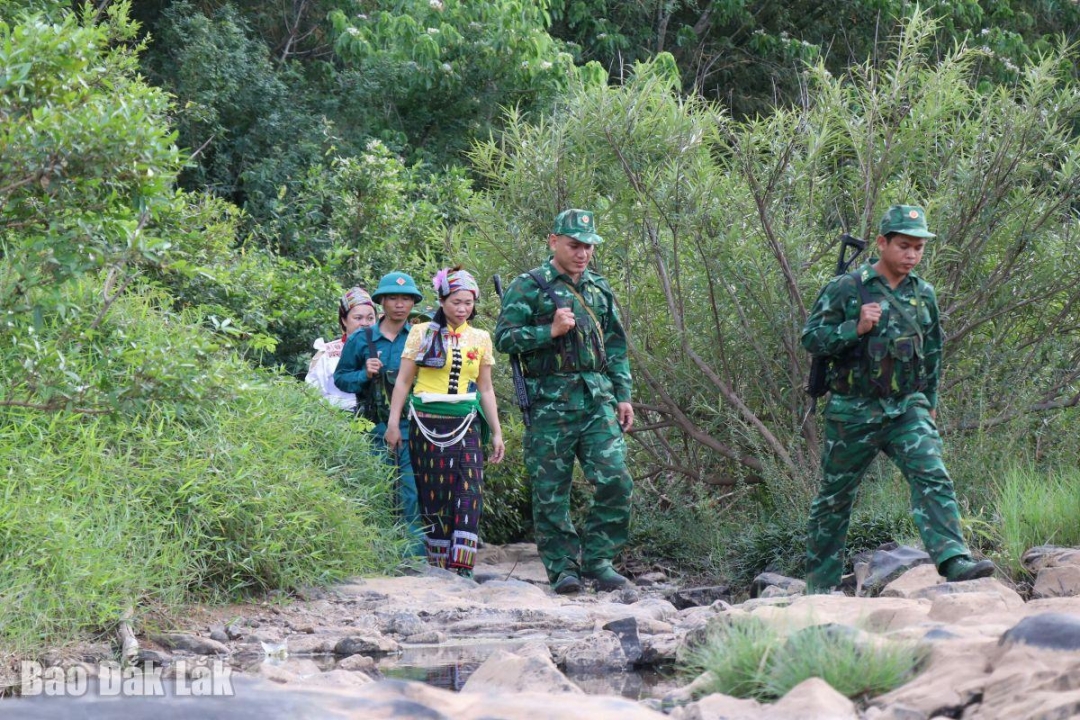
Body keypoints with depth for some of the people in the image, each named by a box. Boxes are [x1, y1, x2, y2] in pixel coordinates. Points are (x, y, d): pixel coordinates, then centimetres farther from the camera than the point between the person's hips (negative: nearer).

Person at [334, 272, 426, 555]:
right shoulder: (361, 340, 7)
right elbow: (341, 377, 12)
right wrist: (364, 375, -6)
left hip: (412, 428, -1)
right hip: (376, 429, 1)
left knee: (414, 495, -9)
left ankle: (417, 557, -7)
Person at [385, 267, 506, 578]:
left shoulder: (481, 339, 12)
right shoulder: (423, 333, 4)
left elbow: (485, 389, 16)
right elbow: (403, 381, 4)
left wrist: (496, 433, 13)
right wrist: (393, 423, -3)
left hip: (465, 425, 2)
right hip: (427, 423, -2)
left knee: (469, 494, -10)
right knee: (433, 495, -1)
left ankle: (461, 567, -13)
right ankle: (437, 565, 6)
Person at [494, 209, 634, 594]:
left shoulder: (599, 289, 18)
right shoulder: (529, 286, 1)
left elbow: (616, 346, 22)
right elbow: (504, 337, -5)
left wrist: (623, 395, 14)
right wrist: (551, 332, -15)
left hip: (598, 399, 4)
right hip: (551, 400, -4)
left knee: (615, 480, -7)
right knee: (551, 490, -1)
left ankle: (597, 559, 4)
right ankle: (562, 566, 8)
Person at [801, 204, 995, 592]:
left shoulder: (924, 294, 8)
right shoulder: (845, 290, -7)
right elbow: (811, 338, -9)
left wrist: (929, 403, 23)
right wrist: (856, 328, -22)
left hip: (907, 409, 3)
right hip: (853, 413, -3)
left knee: (932, 477, -19)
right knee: (834, 498, 8)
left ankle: (953, 560, -30)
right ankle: (821, 584, 21)